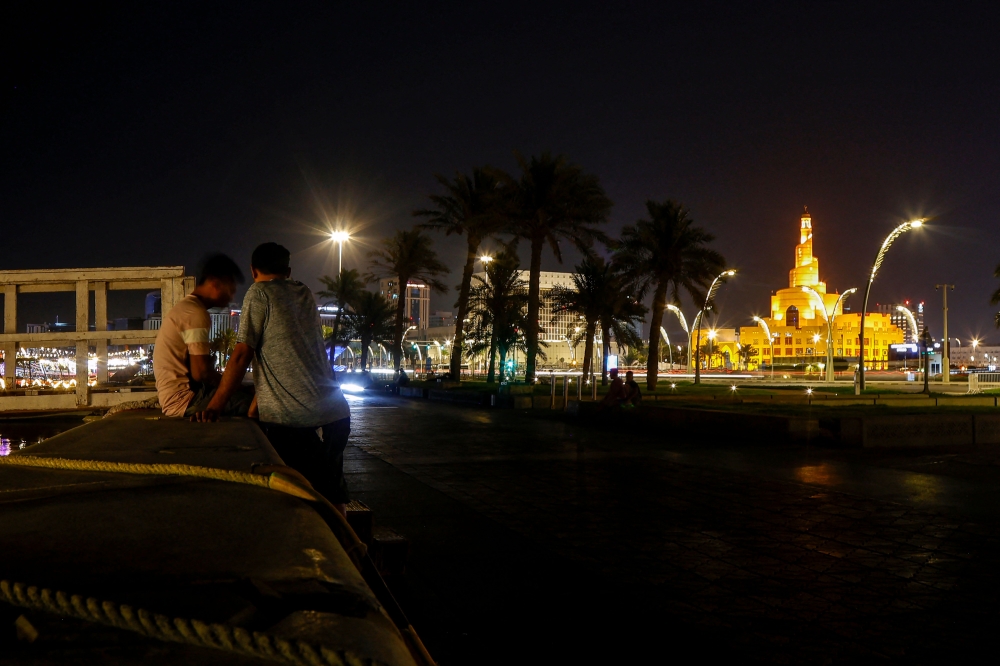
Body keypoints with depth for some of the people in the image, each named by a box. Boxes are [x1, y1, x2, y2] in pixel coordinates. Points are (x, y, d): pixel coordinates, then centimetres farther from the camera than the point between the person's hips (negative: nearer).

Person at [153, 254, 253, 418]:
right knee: (254, 400, -19)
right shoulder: (196, 313, -14)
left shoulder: (185, 307, 18)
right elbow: (201, 372, -20)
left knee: (248, 392, 15)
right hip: (185, 400, -11)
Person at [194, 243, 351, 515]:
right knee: (332, 498, 16)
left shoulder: (259, 293, 1)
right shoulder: (305, 294, 18)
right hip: (335, 414, 6)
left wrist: (214, 407, -5)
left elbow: (242, 355, -6)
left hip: (289, 421, -6)